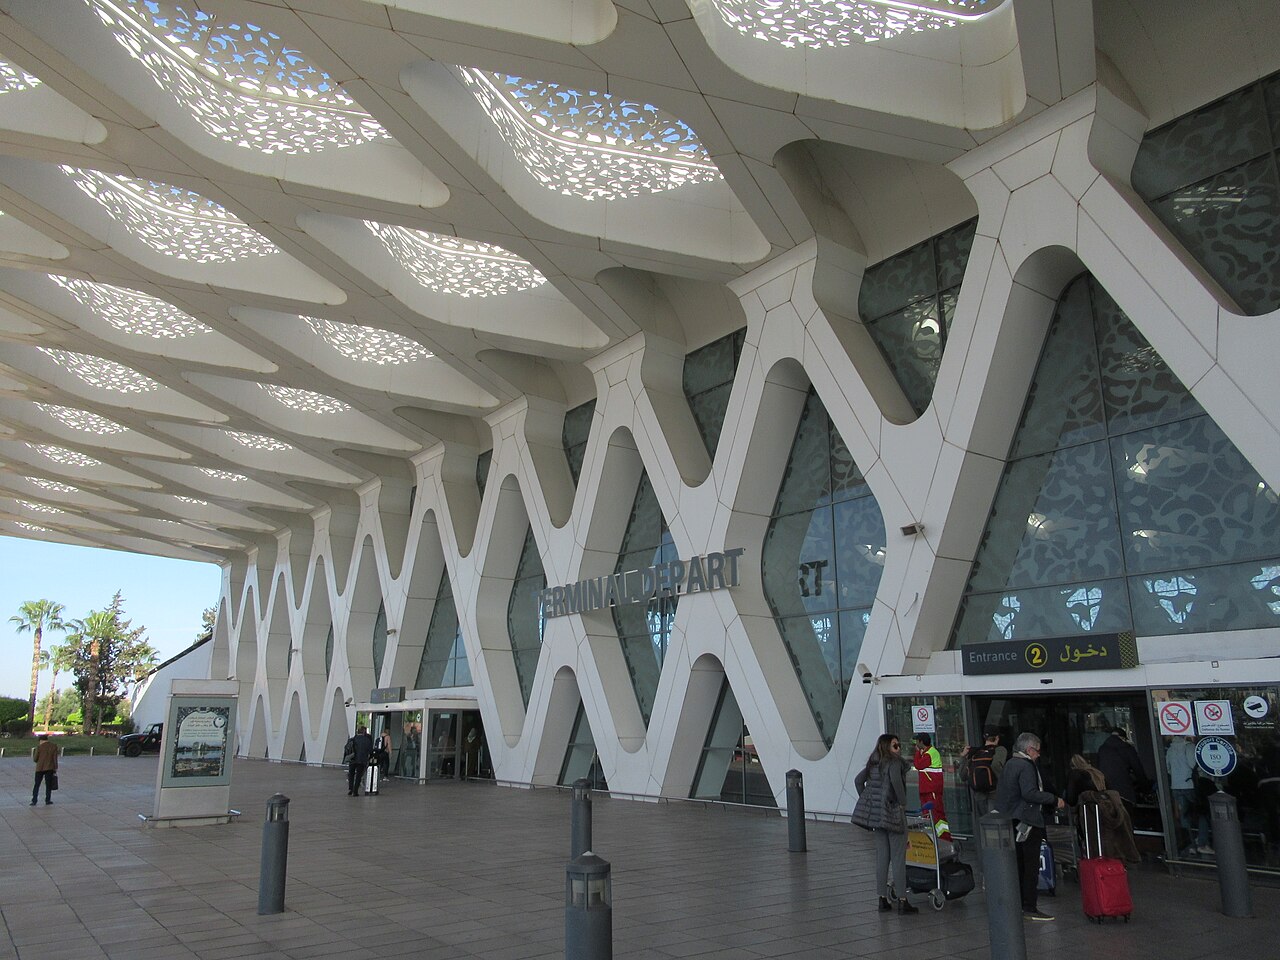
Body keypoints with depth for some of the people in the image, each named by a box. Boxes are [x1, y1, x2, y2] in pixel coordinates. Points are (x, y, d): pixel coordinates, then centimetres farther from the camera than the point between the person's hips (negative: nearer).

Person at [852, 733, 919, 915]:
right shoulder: (895, 762, -10)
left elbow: (858, 780, 12)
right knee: (898, 857, 0)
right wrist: (903, 802, -14)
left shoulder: (873, 763, 12)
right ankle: (902, 900, 3)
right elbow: (896, 780, -27)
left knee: (882, 856, 12)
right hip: (893, 813, -7)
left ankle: (883, 898, 16)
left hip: (875, 813, 7)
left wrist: (867, 802, 13)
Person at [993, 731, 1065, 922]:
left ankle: (1019, 904, 23)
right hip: (1027, 821, -9)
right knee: (1031, 866, -3)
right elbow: (1030, 793, -27)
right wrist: (1054, 800, -19)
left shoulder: (1010, 764, 14)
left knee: (1019, 865, 16)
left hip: (1012, 822, 10)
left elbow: (1000, 791, 21)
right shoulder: (1026, 766, -16)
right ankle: (1029, 908, -1)